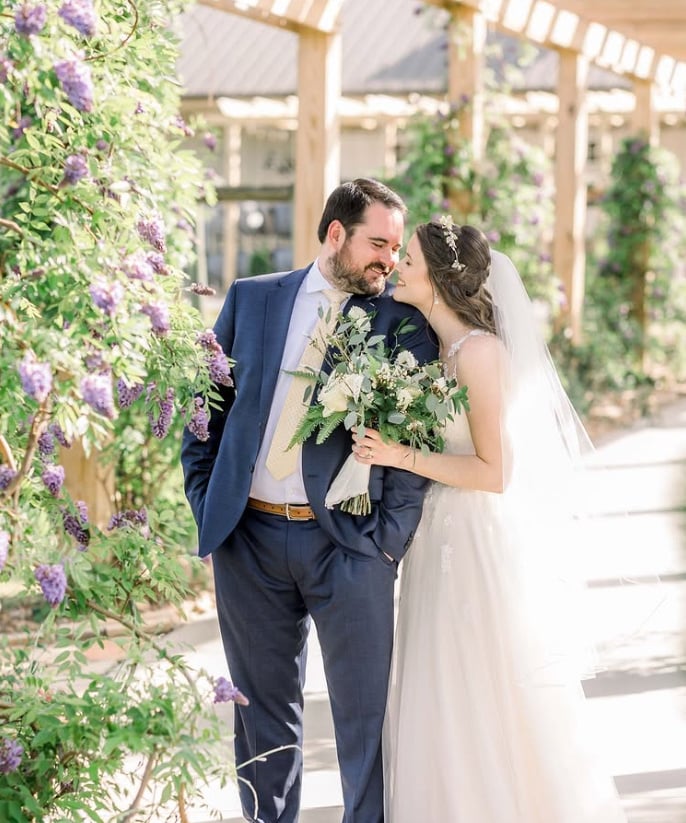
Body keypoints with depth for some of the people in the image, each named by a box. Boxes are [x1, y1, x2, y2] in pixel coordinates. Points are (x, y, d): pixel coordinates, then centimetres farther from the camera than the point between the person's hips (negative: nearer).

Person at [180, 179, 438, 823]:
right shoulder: (251, 299, 8)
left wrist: (391, 539, -9)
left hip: (349, 543, -2)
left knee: (366, 713, 1)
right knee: (263, 709, 11)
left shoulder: (403, 321, 2)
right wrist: (205, 506, 4)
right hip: (248, 539, 2)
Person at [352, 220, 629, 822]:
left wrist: (400, 456, -20)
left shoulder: (478, 351, -17)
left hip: (483, 548, -9)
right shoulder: (439, 347, 9)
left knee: (493, 711, 1)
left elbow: (493, 472, -18)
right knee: (446, 710, 12)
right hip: (443, 542, 9)